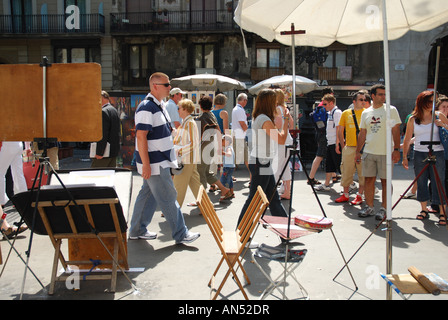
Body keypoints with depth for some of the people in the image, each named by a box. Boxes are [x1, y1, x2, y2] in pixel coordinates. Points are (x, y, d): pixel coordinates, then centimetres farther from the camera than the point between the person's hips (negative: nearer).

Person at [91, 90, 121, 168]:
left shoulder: (103, 111, -14)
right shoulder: (114, 110, 15)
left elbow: (103, 134, -21)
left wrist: (99, 153, -19)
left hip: (105, 153, -9)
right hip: (114, 152, 9)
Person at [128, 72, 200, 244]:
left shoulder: (160, 105, 13)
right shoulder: (146, 107, -18)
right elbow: (140, 136, -23)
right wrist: (146, 164, -24)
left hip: (161, 161, 10)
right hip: (154, 163, -10)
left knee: (148, 195, 16)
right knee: (168, 198, -2)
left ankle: (137, 230, 27)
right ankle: (180, 234, 9)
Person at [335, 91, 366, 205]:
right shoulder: (346, 113, 7)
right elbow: (340, 131, 12)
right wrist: (343, 145, 7)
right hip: (349, 147, 2)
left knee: (363, 173, 1)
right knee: (346, 171, 7)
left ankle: (359, 196, 13)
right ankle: (345, 195, 21)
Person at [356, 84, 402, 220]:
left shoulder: (391, 110, 0)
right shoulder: (365, 113, 11)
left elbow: (396, 131, -4)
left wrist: (396, 149, -12)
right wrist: (358, 151, 12)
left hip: (386, 152, -3)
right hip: (369, 152, 4)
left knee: (385, 181, 1)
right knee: (368, 179, 5)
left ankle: (384, 209, 10)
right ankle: (369, 207, 17)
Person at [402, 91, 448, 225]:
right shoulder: (413, 119, 5)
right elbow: (407, 139, 8)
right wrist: (404, 157, 5)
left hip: (437, 153, -1)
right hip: (419, 154, 1)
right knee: (421, 182, 6)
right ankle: (424, 210, 19)